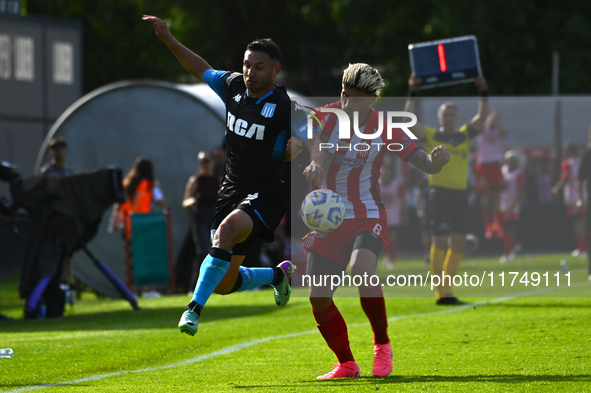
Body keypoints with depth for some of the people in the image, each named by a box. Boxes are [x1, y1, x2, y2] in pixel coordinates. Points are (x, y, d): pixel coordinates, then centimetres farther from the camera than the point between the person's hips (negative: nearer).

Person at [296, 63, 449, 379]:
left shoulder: (383, 129, -7)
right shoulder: (326, 117, -4)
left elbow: (426, 165, -7)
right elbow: (318, 151, -21)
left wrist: (437, 159, -32)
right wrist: (315, 164, -45)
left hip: (367, 217, -3)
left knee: (362, 271, -31)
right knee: (318, 298, -4)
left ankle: (382, 345, -10)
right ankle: (346, 364, 14)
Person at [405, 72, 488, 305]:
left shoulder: (465, 135, 15)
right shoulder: (430, 136, 4)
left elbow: (481, 118, 8)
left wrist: (484, 93, -3)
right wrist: (412, 94, -11)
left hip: (461, 193, 5)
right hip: (439, 192, -5)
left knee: (458, 244, 6)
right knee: (440, 241, -9)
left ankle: (446, 288, 16)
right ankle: (441, 293, -10)